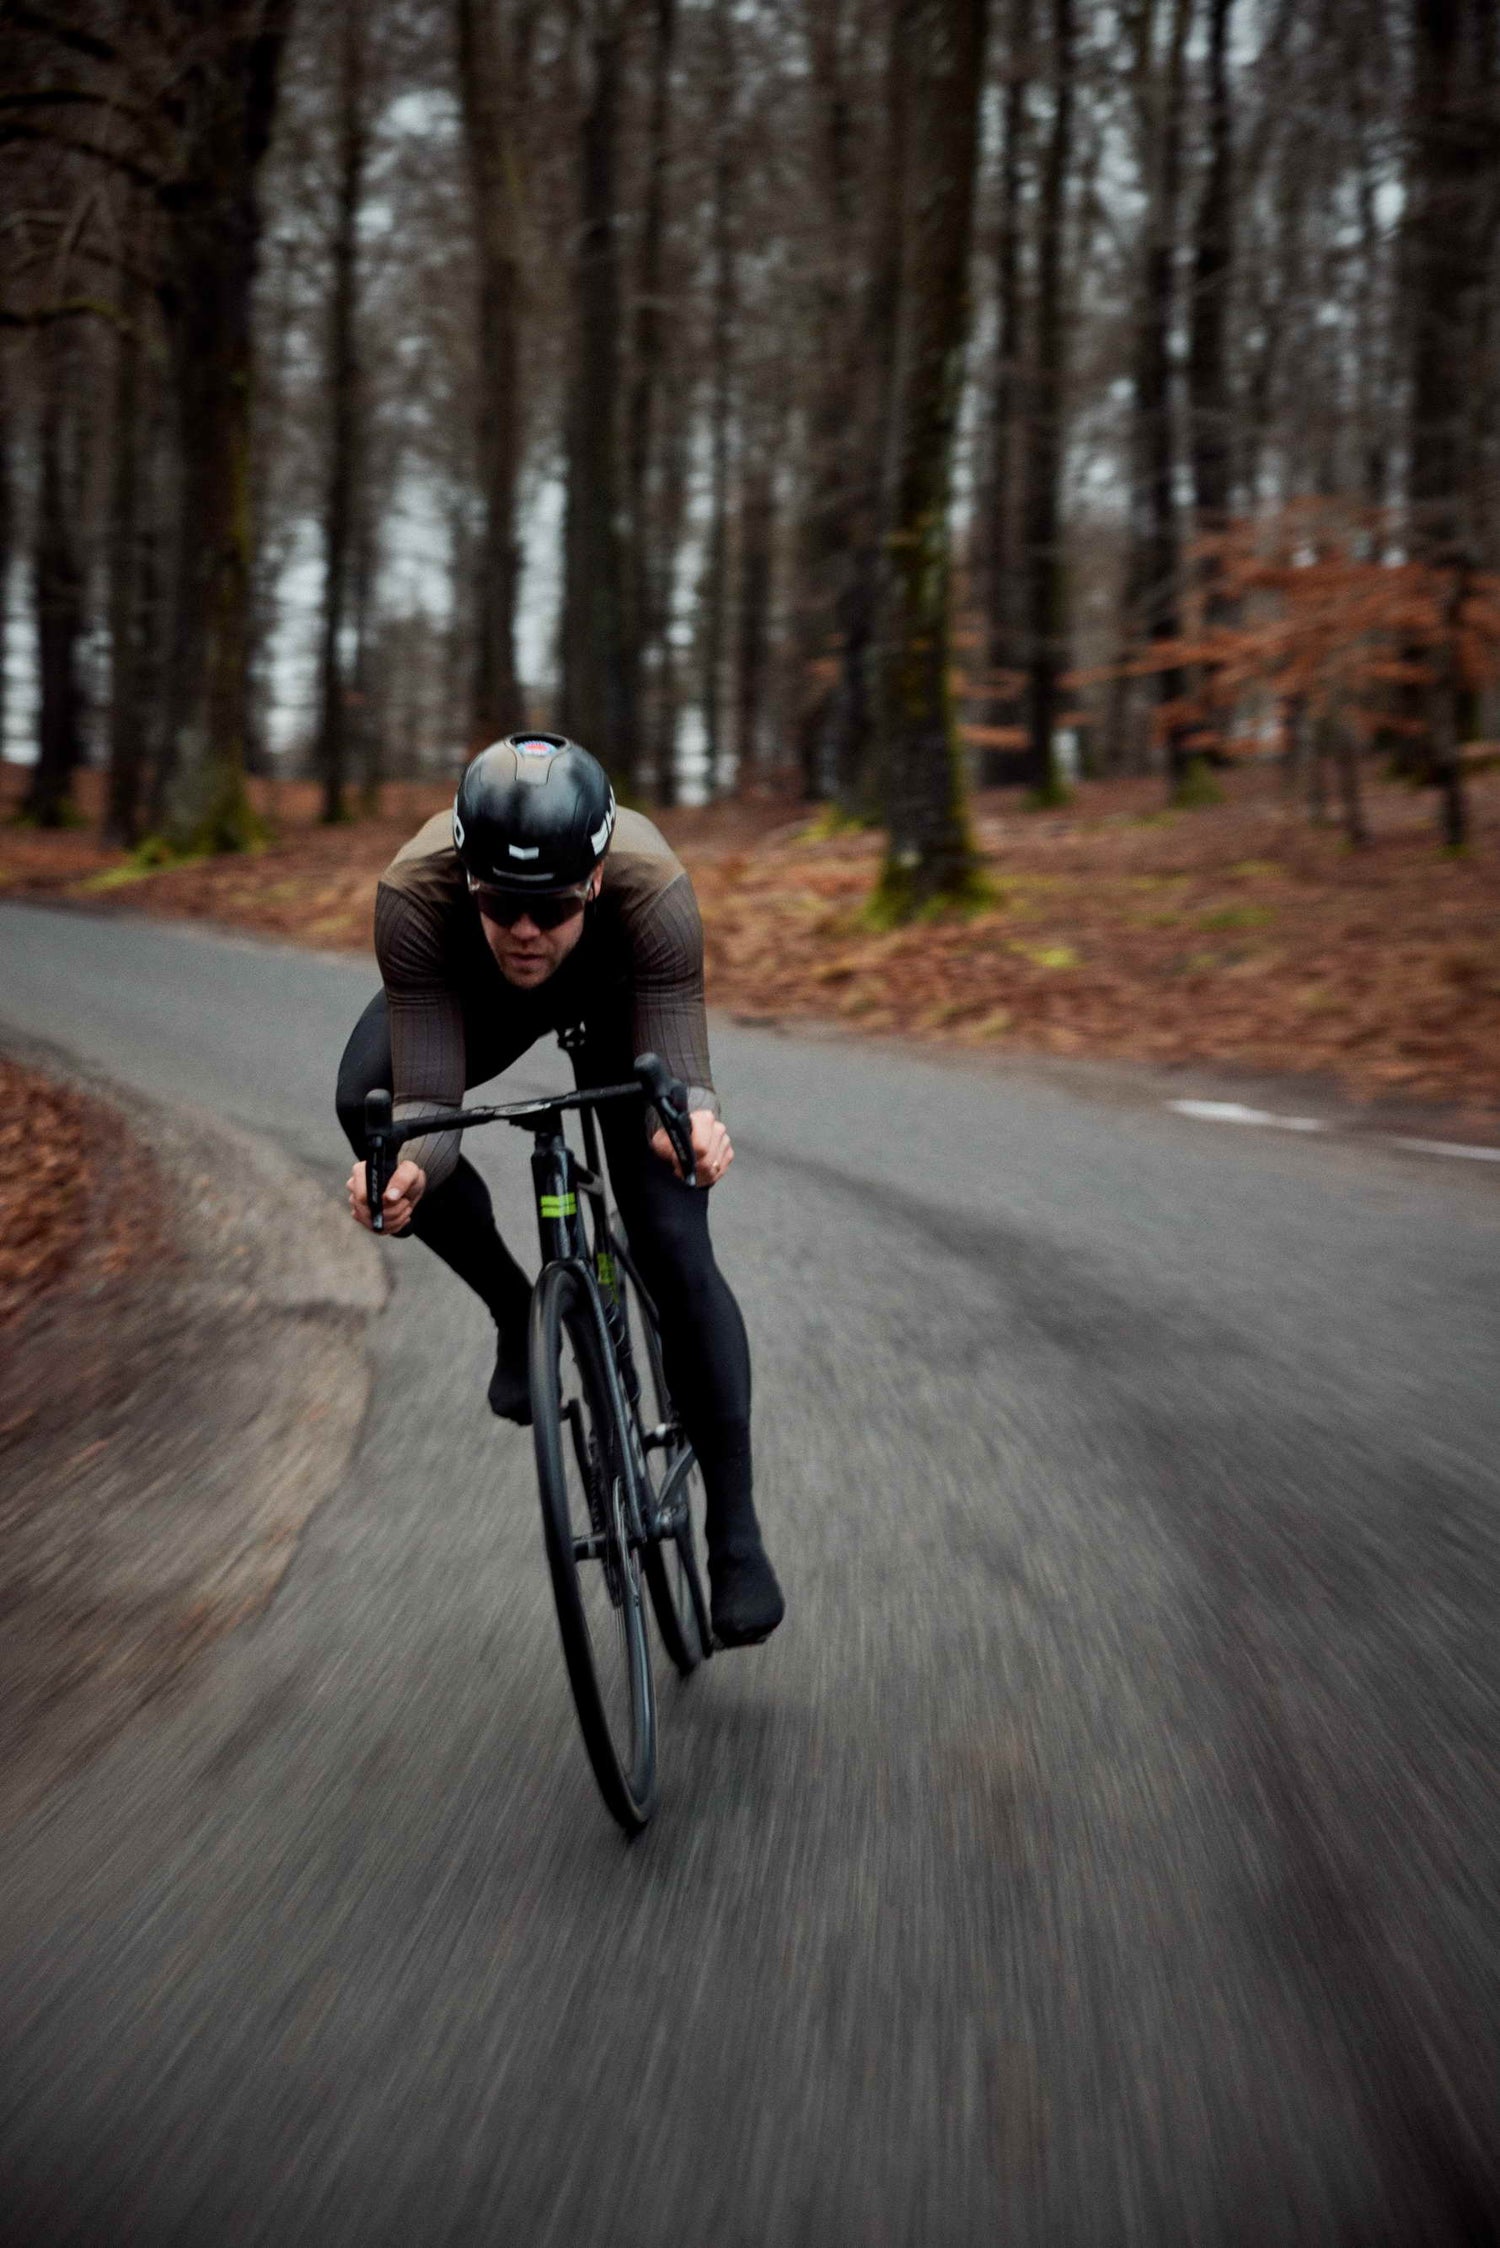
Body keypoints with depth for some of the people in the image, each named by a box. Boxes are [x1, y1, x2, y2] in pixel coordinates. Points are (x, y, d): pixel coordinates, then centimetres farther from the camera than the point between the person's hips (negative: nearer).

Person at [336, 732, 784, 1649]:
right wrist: (407, 1165, -62)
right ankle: (515, 1313, -3)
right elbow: (426, 1100, -39)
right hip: (474, 989, 2)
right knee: (368, 1097, -29)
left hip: (619, 990, -1)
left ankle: (735, 1530, 0)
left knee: (675, 1247, -14)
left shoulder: (654, 890, -42)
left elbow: (677, 1075, -40)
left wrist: (691, 1121, -64)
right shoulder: (416, 893, -40)